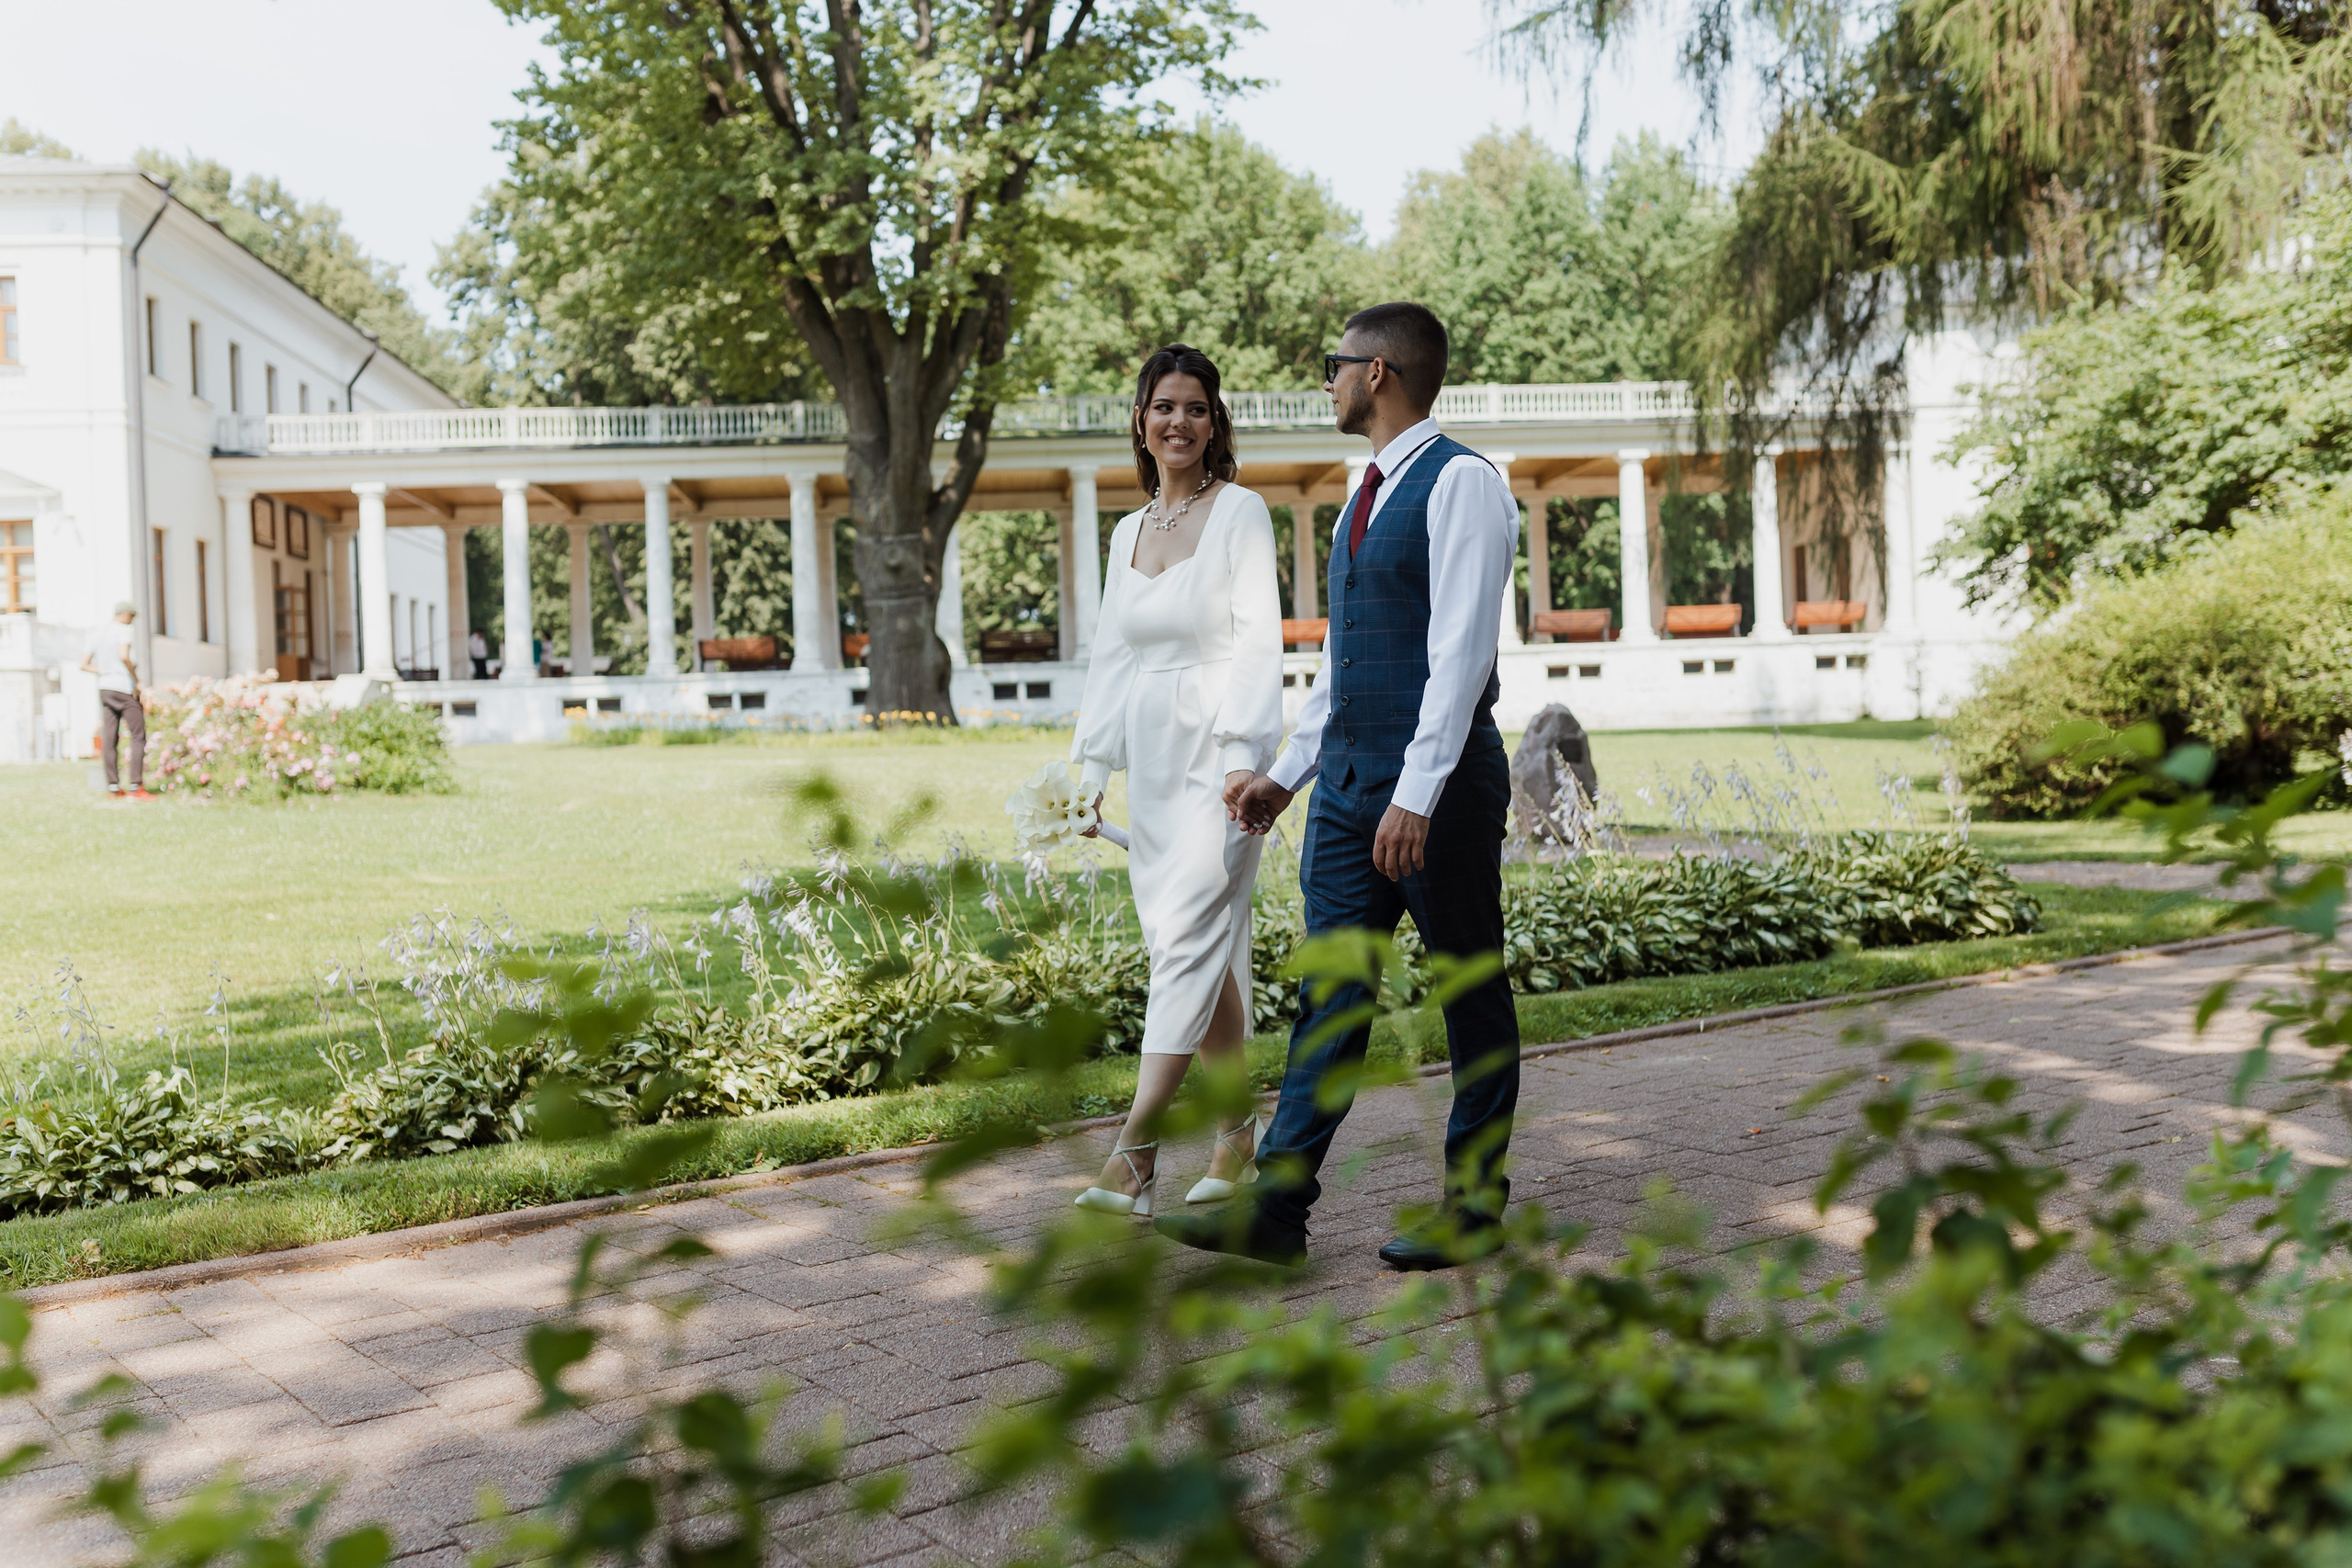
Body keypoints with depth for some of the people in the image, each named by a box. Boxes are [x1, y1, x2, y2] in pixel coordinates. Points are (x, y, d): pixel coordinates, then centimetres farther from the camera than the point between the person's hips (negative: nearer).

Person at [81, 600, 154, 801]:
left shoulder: (96, 634, 15)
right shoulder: (123, 630, -8)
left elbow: (84, 664, 15)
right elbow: (124, 656, -23)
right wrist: (137, 680, -14)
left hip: (105, 688, 7)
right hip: (125, 688, -7)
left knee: (109, 739, 4)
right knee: (138, 735, -4)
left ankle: (113, 786, 4)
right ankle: (136, 786, -10)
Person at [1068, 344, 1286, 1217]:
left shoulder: (1240, 511, -3)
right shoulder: (1128, 532, 16)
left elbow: (1258, 641, -10)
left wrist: (1244, 755, -19)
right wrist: (1092, 763, 10)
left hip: (1218, 754, -6)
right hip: (1151, 758, 6)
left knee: (1189, 937, -14)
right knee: (1211, 947, 10)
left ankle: (1134, 1154, -18)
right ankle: (1237, 1139, 20)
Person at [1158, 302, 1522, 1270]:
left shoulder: (1462, 483, -10)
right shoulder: (1366, 494, 18)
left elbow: (1462, 648, -19)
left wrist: (1417, 794, -25)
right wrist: (1289, 770, 22)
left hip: (1437, 785, -8)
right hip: (1348, 781, 8)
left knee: (1471, 989, 5)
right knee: (1331, 985, 4)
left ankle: (1476, 1203, 16)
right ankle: (1278, 1206, 5)